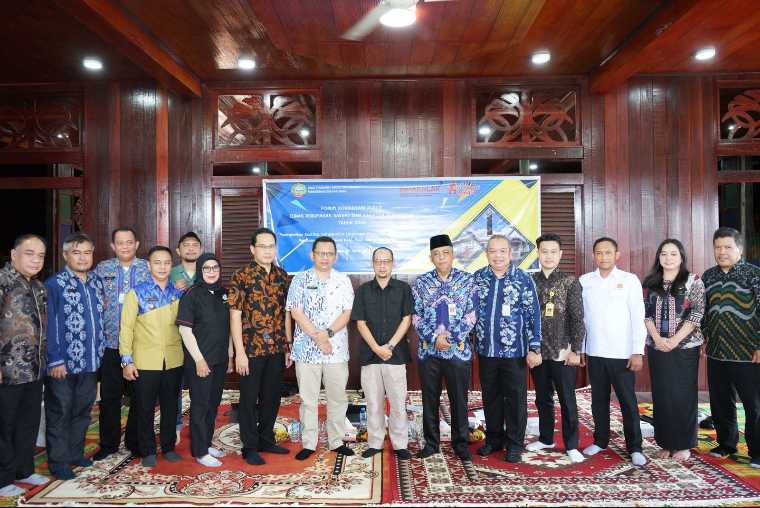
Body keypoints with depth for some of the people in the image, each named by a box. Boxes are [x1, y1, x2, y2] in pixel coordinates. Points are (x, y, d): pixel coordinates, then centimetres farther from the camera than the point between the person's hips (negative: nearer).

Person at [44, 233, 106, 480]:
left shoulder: (97, 282, 8)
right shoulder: (54, 284, -8)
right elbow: (49, 325, -10)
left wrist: (100, 353, 8)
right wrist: (55, 360, -13)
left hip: (91, 362, 5)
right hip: (63, 364, -5)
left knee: (82, 411, 16)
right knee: (60, 413, 7)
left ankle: (75, 453, 30)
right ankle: (58, 462, 19)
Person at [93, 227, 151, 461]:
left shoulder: (149, 268, 2)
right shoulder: (102, 269, 7)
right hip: (110, 343, 1)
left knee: (139, 395, 7)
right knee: (109, 396, 7)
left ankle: (135, 442, 23)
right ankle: (108, 443, 23)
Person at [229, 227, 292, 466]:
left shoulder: (282, 275, 7)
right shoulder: (241, 276, -8)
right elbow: (235, 315, -10)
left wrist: (288, 346, 9)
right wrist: (240, 351, -14)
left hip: (277, 348, 5)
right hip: (251, 348, -5)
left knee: (272, 397, 15)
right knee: (250, 398, 7)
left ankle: (266, 439, 32)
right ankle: (250, 447, 22)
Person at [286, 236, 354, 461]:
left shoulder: (343, 281, 6)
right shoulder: (300, 280, 2)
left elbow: (347, 313, 0)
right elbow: (296, 313, -6)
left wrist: (328, 333, -16)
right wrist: (318, 337, -13)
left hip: (337, 349, 2)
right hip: (306, 348, -1)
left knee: (338, 397, 9)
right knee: (308, 398, 6)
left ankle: (336, 441, 23)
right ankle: (308, 444, 18)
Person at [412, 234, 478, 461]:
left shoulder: (468, 280, 1)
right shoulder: (421, 282, 3)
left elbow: (472, 314, -3)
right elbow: (416, 316, 0)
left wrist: (450, 337, -13)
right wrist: (434, 338, -13)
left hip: (459, 349, -1)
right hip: (428, 350, 1)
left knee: (459, 399, 8)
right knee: (429, 399, 10)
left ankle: (460, 444, 23)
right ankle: (431, 443, 24)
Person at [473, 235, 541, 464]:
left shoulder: (523, 279, -5)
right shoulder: (477, 278, 3)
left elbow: (533, 315, -5)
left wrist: (534, 348, -9)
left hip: (514, 351, -3)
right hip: (486, 350, 3)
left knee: (515, 398, 7)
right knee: (490, 397, 14)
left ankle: (514, 444, 21)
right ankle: (494, 439, 30)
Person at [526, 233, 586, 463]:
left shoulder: (570, 282, -3)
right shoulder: (530, 281, 4)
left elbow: (577, 319, -5)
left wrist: (575, 350, -10)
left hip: (562, 352, -3)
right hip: (537, 351, 3)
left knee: (567, 400, 5)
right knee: (542, 398, 14)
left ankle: (571, 445, 18)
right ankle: (546, 438, 29)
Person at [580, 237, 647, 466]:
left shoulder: (630, 280, -2)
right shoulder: (584, 281, 5)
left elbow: (638, 317, -4)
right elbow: (580, 317, 8)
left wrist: (638, 352, -9)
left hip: (622, 353, -2)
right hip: (594, 352, 3)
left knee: (628, 401, 2)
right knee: (599, 399, 12)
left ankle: (634, 447, 15)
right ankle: (600, 440, 25)